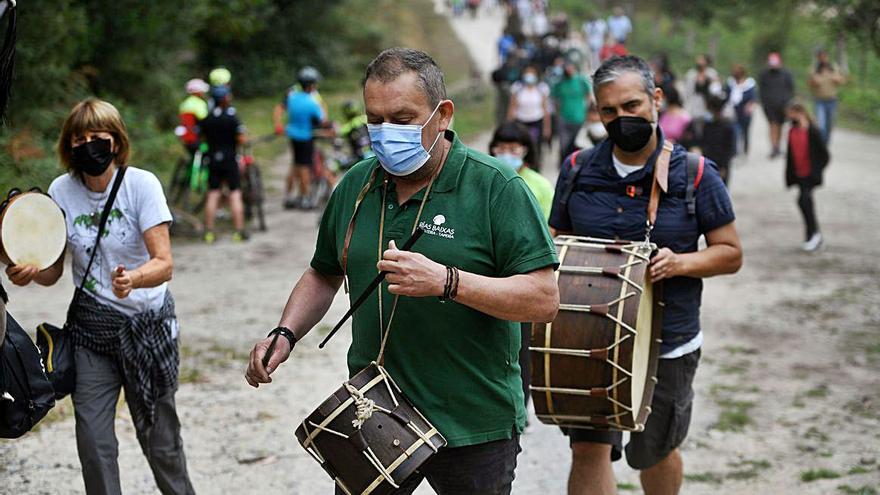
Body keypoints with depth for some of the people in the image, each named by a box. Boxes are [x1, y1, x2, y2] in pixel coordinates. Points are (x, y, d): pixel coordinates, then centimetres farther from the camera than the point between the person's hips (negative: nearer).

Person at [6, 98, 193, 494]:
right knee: (92, 439, -2)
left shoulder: (142, 184, -13)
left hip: (147, 323, -2)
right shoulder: (61, 191, -3)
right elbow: (54, 271, 2)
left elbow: (164, 264, -20)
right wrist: (30, 272, -21)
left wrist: (133, 278, -41)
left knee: (158, 437, 6)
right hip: (91, 325, 3)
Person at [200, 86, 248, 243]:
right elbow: (242, 139, -16)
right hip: (230, 159, -4)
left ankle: (209, 231, 5)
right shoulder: (231, 117, -12)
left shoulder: (206, 118, 2)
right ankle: (239, 231, 1)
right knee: (235, 195, 1)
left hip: (212, 160, 4)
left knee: (213, 195, 7)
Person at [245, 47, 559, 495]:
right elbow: (324, 274, 19)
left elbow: (544, 299, -17)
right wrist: (284, 335, 1)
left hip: (473, 424, -4)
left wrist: (444, 281, -28)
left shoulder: (496, 187, -11)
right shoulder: (355, 185, 5)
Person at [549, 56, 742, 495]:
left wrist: (680, 263, -20)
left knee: (654, 454, 17)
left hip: (668, 345, -1)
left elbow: (730, 253, -2)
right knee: (589, 449, -9)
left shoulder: (694, 175, -6)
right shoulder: (577, 172, 0)